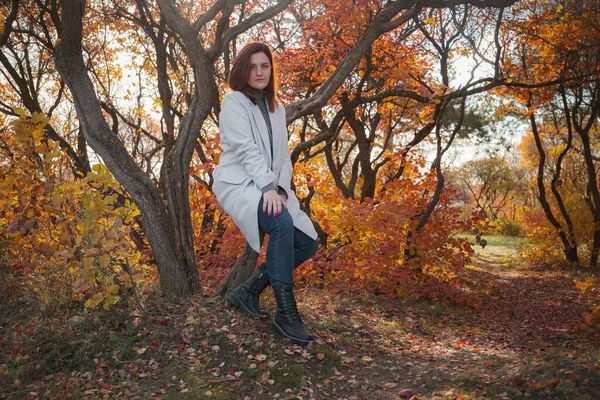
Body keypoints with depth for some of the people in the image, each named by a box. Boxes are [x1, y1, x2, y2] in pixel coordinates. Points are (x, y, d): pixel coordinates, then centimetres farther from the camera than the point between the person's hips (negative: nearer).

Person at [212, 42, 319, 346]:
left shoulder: (277, 109, 19)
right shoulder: (234, 101, -1)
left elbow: (283, 155, 12)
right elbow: (246, 149, -14)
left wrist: (281, 188, -6)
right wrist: (268, 187, -24)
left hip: (271, 187, 7)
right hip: (238, 183, -7)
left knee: (308, 243, -6)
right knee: (282, 224, -34)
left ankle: (249, 290, 4)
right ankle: (285, 313, -28)